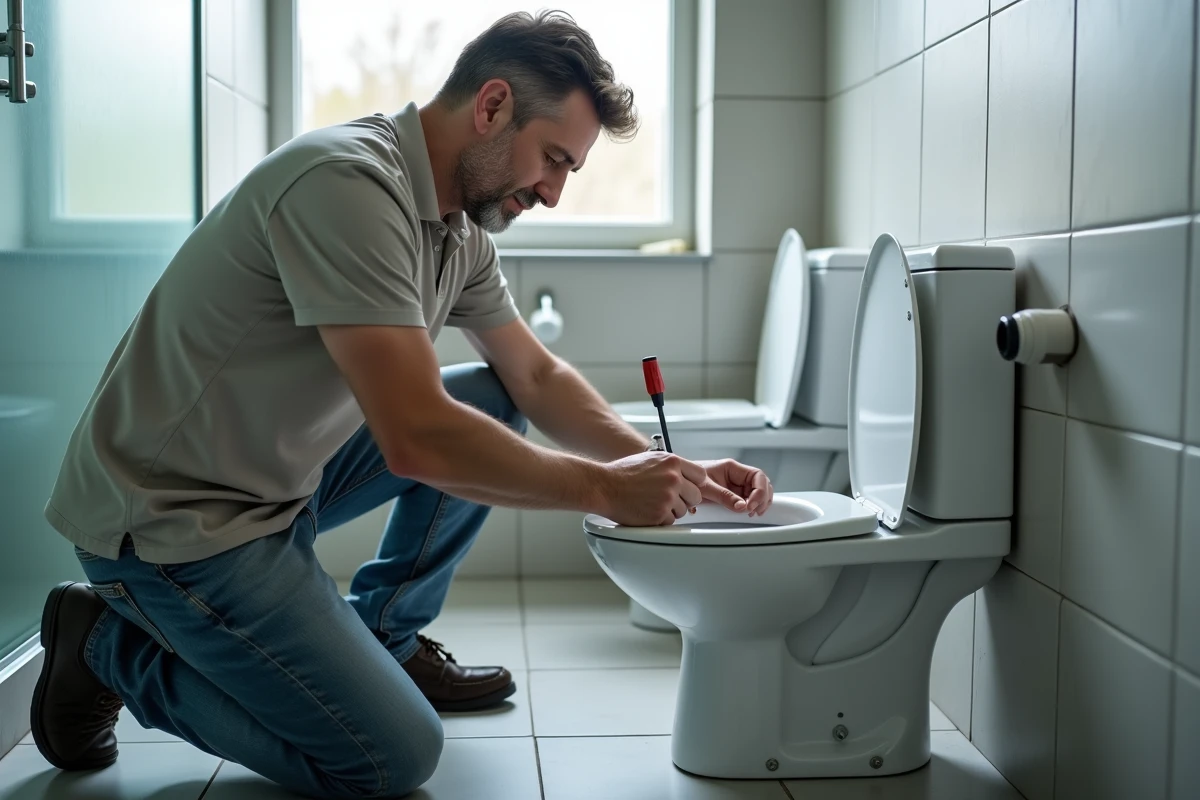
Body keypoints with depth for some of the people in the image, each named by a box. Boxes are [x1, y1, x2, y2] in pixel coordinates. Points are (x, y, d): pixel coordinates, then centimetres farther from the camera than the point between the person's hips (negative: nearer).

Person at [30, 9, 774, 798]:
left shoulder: (459, 227, 2)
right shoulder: (347, 183, -27)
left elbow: (538, 377, 11)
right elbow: (416, 438, -31)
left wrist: (671, 471, -2)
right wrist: (603, 489, -20)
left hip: (279, 476, 9)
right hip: (170, 515, -9)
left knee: (492, 406, 4)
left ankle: (383, 636, 15)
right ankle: (112, 645, 4)